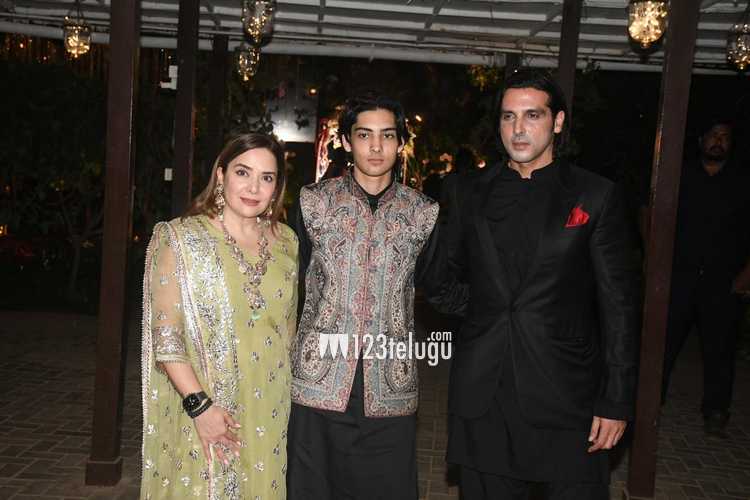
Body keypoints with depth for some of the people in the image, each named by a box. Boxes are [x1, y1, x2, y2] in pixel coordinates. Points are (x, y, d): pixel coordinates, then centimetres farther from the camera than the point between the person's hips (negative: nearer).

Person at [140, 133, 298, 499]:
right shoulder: (180, 239, -8)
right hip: (204, 410, -4)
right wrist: (199, 404, -18)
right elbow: (165, 336, -12)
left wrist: (289, 386, 11)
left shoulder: (286, 241, 4)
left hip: (272, 411, 4)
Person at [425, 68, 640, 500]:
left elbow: (619, 306, -3)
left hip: (567, 399, -2)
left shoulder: (596, 196, -1)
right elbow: (440, 283, 14)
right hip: (482, 396, 3)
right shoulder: (473, 193, 7)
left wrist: (617, 402, -6)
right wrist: (491, 309, 0)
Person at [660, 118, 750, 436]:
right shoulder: (680, 175, 9)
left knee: (719, 348, 4)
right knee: (663, 340, 1)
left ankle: (715, 411, 17)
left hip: (723, 282, 0)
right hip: (679, 276, 0)